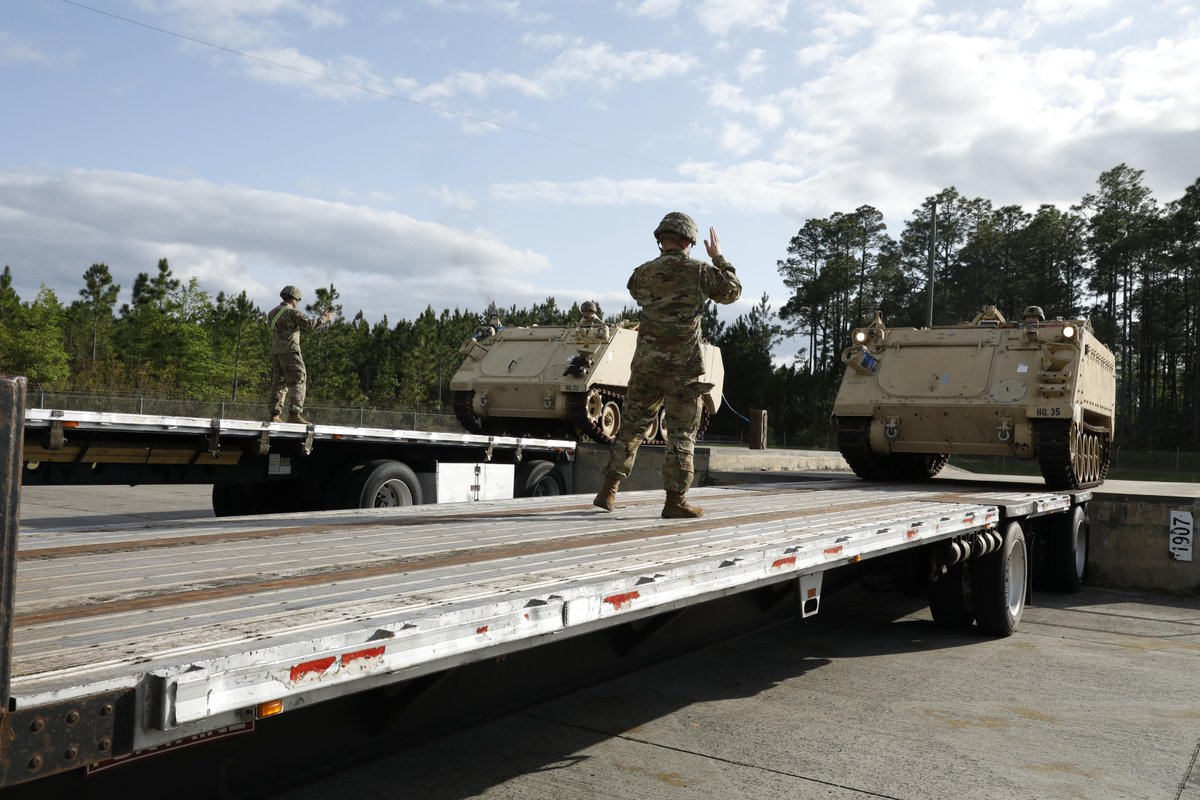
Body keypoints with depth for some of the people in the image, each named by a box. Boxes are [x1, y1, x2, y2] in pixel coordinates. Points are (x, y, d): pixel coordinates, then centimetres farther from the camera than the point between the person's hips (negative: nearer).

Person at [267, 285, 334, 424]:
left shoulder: (272, 313, 16)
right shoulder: (292, 312, -8)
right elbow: (310, 324, -15)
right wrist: (324, 318, 1)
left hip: (275, 352, 8)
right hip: (290, 351, -8)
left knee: (278, 383, 11)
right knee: (298, 382, -7)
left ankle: (275, 415, 8)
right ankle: (295, 414, -16)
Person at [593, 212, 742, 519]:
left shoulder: (642, 273, 0)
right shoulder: (700, 271, -6)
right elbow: (733, 291, 10)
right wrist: (719, 258, 20)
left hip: (646, 364, 3)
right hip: (684, 368, -3)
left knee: (632, 426, 14)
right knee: (682, 433, 5)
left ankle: (608, 491, 15)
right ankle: (675, 500, 5)